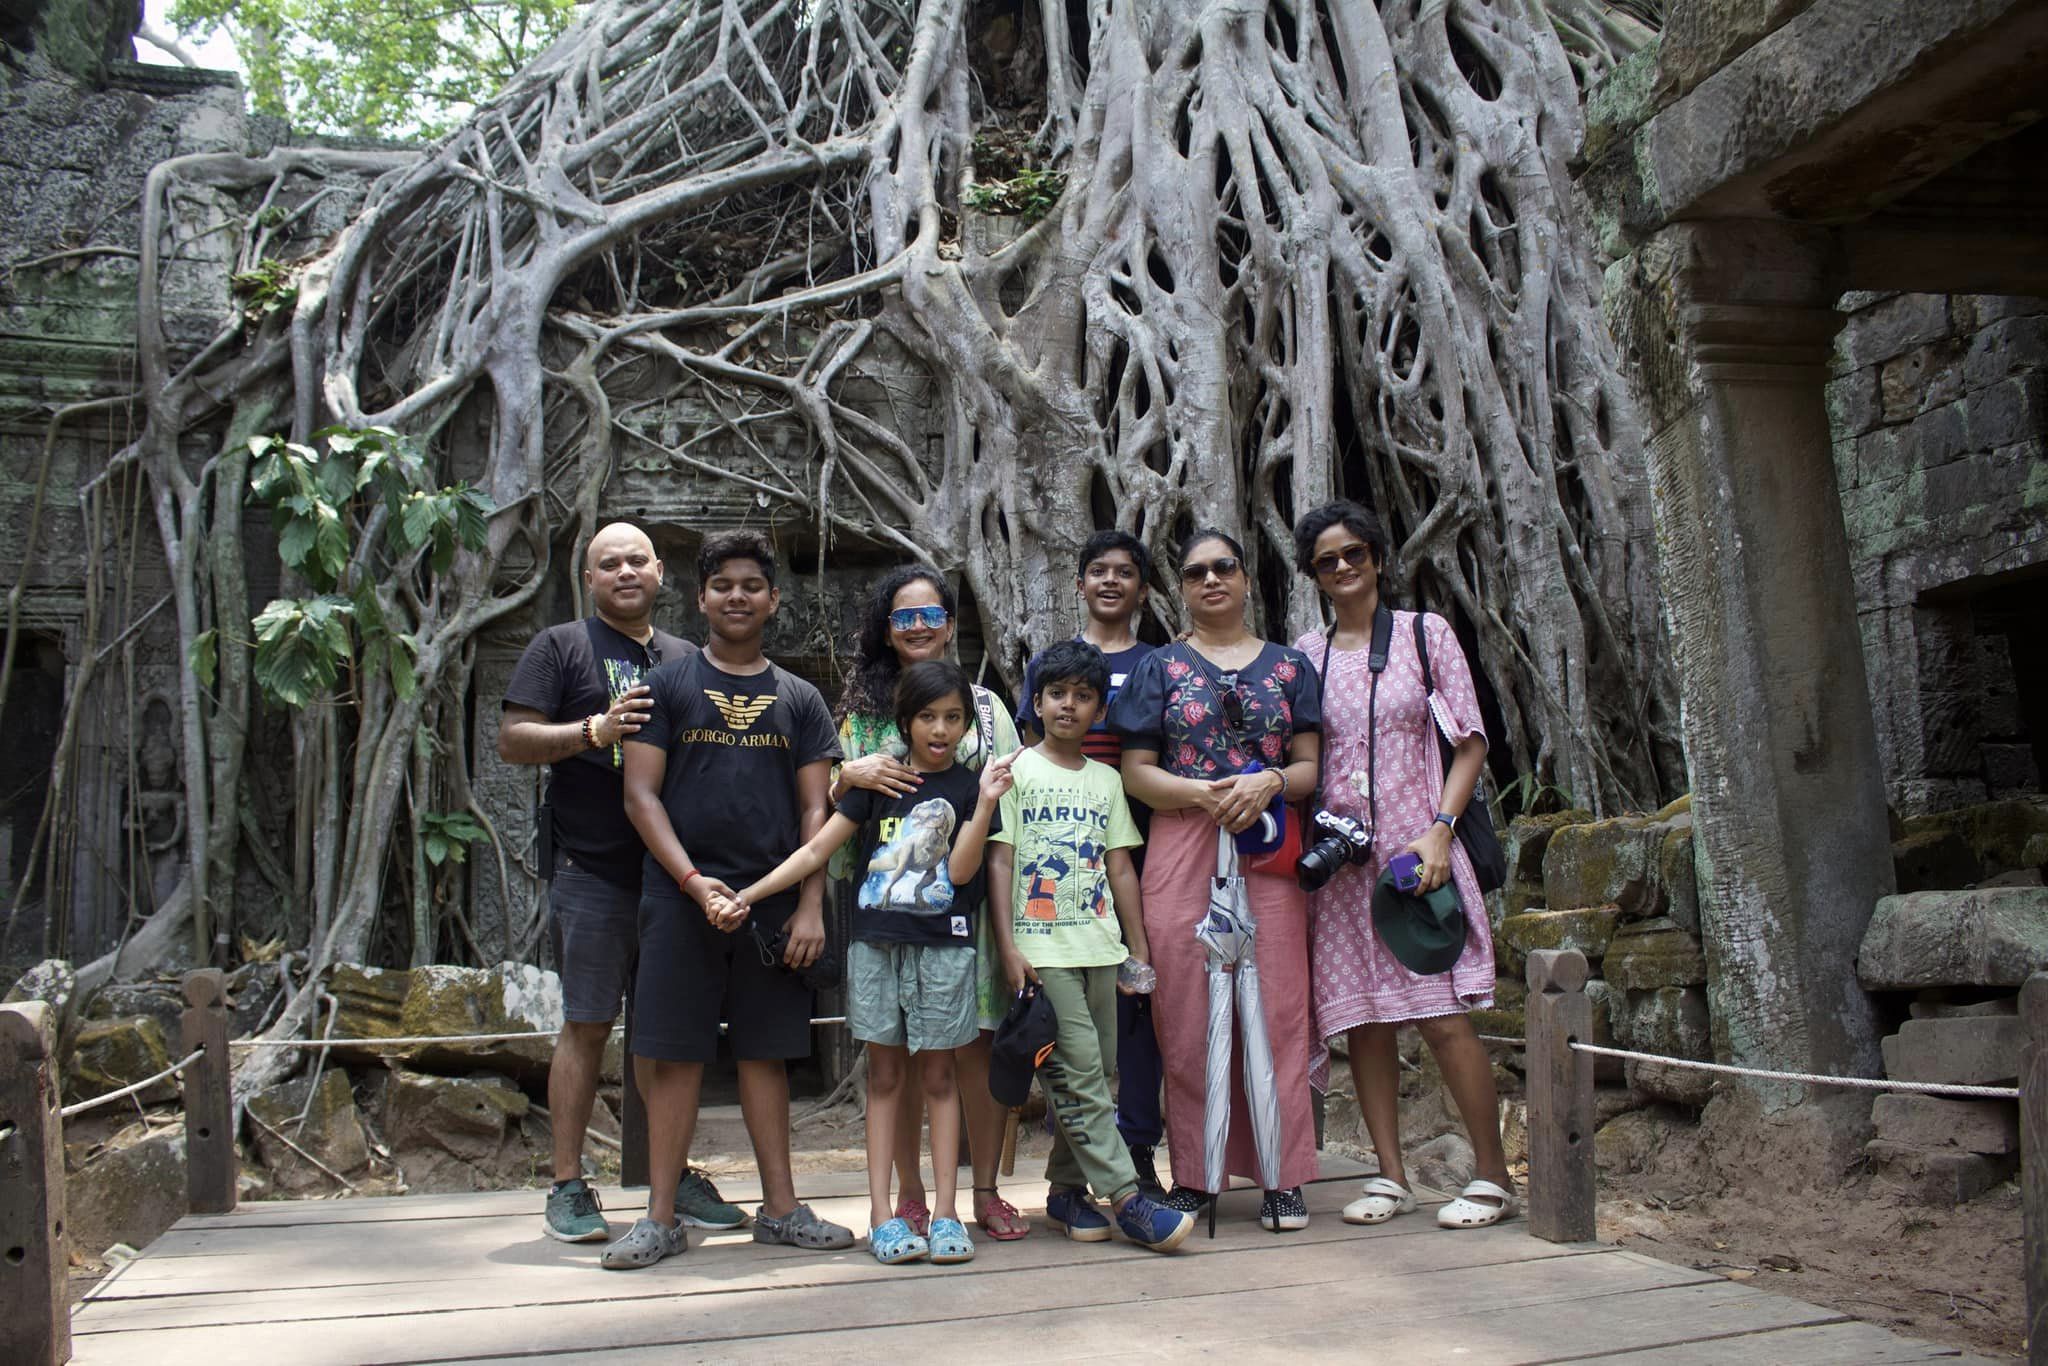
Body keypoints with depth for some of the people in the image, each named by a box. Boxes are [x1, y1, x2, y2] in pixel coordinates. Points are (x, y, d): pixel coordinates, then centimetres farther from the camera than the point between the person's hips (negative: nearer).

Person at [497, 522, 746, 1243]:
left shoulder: (686, 657, 18)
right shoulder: (560, 647, 4)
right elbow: (513, 740, -5)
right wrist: (596, 730, -19)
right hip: (594, 870, -4)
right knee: (587, 1024, -2)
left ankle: (675, 1177, 18)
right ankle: (568, 1188, 6)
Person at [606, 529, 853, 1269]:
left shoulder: (799, 700, 12)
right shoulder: (666, 686, 6)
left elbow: (815, 810, 8)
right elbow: (641, 796, -1)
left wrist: (811, 906, -3)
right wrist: (693, 880, -13)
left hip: (775, 901, 2)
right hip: (682, 897, -2)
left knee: (767, 1053, 8)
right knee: (673, 1053, -1)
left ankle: (780, 1208, 16)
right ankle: (662, 1217, 6)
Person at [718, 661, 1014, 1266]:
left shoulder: (967, 789, 3)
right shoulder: (878, 782, 6)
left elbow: (961, 868, -8)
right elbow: (816, 850, 4)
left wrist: (986, 804, -19)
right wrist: (745, 895, -2)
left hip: (942, 946, -1)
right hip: (876, 942, 1)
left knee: (937, 1074, 3)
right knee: (884, 1074, 5)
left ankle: (946, 1212, 8)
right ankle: (882, 1214, 8)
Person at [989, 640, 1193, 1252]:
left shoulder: (1107, 780, 16)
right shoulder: (1017, 770, 3)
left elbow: (1120, 867, 16)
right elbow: (999, 860, -2)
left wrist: (1139, 949, 12)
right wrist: (1008, 948, -10)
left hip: (1100, 945, 5)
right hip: (1042, 949, -5)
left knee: (1093, 1077, 5)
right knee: (1079, 1076, -11)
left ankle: (1066, 1191, 18)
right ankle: (1127, 1199, -11)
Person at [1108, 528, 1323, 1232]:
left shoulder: (1288, 664, 14)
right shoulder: (1160, 667, 11)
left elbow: (1311, 765, 8)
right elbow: (1136, 771, 4)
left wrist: (1270, 783, -13)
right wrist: (1202, 792, -13)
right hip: (1180, 852, 0)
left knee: (1277, 1009, -2)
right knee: (1186, 1015, -1)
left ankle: (1284, 1178, 5)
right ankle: (1193, 1174, 8)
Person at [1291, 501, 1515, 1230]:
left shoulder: (1424, 632, 4)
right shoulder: (1306, 653, 11)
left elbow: (1470, 743, 1)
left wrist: (1439, 831, -10)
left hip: (1415, 846, -3)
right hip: (1340, 858, 3)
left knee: (1442, 1017, -8)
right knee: (1361, 1018, 3)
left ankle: (1494, 1175, 3)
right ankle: (1391, 1175, 13)